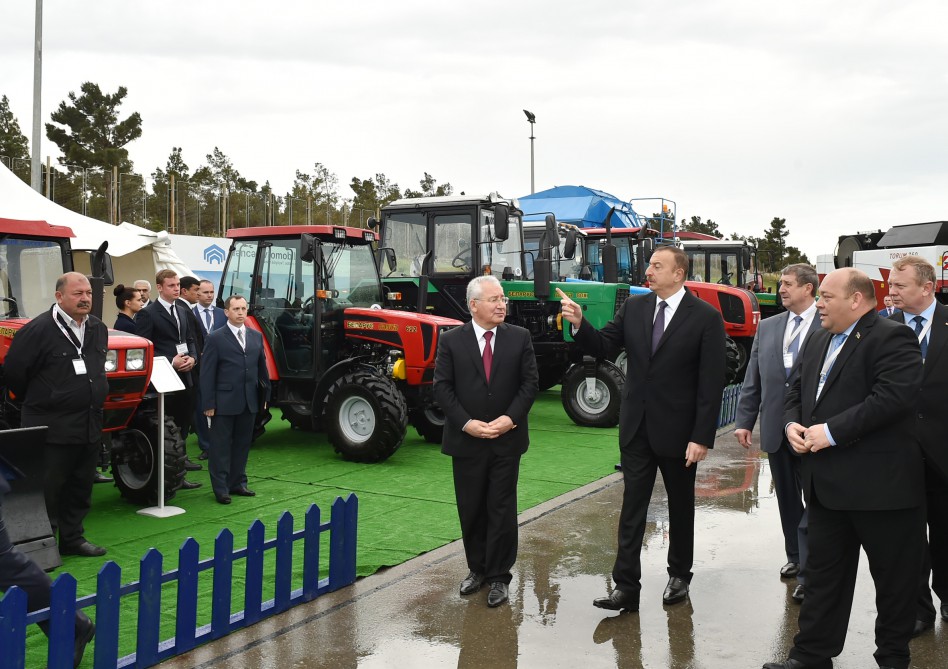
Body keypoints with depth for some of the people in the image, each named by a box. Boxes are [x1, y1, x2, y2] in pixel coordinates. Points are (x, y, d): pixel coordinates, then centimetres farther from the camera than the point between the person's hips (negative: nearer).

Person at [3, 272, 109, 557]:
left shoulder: (98, 329, 8)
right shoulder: (38, 330, -14)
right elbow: (13, 371, -7)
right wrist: (36, 401, 4)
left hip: (89, 425, 7)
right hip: (52, 427, -7)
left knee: (81, 487, 15)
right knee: (48, 488, 1)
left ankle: (73, 538, 27)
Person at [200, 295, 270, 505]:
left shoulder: (256, 336, 10)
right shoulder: (215, 338, -5)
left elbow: (262, 367, 15)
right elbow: (207, 374, -7)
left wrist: (266, 394, 10)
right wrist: (208, 404, -11)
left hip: (249, 402, 5)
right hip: (224, 402, -5)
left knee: (243, 443, 13)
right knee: (221, 446, 2)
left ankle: (237, 483, 24)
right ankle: (221, 488, 9)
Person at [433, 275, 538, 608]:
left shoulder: (519, 337, 1)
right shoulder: (451, 340, -1)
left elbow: (530, 383, -1)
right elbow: (442, 387, -4)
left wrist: (511, 418, -13)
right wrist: (466, 423, -13)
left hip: (507, 439, 0)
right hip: (466, 440, 0)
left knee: (502, 509, 3)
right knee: (471, 509, 11)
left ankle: (499, 576, 13)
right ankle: (477, 569, 27)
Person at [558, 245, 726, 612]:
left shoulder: (706, 317, -11)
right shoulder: (634, 307, 2)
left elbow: (712, 382, -13)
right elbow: (603, 346, 1)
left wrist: (702, 437, -15)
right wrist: (579, 324, -19)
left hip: (678, 430, -3)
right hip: (636, 427, 3)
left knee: (680, 506, 15)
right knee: (632, 507, 3)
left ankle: (679, 575, 33)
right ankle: (626, 587, 7)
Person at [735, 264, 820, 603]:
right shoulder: (767, 327, 10)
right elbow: (753, 379, 10)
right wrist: (744, 420, 5)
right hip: (776, 429, 6)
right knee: (787, 499, 17)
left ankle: (809, 574, 5)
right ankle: (795, 558, 34)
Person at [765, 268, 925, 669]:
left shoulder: (891, 338, -12)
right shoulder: (819, 341, 15)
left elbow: (892, 397, -24)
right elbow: (797, 391, 20)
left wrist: (831, 432, -23)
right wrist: (792, 423, -1)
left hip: (880, 483, -8)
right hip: (827, 483, 8)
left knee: (894, 576, 8)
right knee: (824, 570, 14)